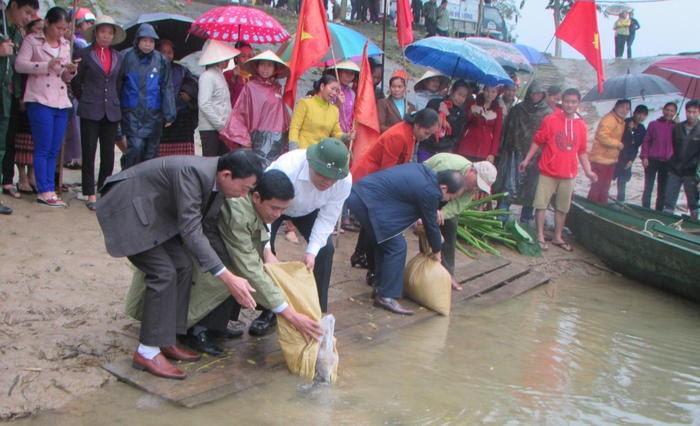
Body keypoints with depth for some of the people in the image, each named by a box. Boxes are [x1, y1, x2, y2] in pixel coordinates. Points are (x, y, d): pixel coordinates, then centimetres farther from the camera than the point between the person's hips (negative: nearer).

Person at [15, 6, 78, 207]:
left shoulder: (66, 45, 19)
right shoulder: (32, 41, 3)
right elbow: (19, 64, -7)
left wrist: (71, 71, -2)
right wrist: (47, 65, -16)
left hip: (61, 102, 5)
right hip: (40, 101, -5)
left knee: (54, 150, 4)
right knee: (43, 148, -7)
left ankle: (49, 191, 8)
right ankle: (44, 191, -4)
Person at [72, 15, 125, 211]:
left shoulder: (118, 57, 12)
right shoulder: (84, 54, 1)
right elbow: (75, 81, 6)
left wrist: (114, 101, 13)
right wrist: (84, 99, 9)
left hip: (112, 112, 3)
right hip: (90, 112, -3)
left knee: (108, 155, 4)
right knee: (89, 153, -1)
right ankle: (90, 195, 4)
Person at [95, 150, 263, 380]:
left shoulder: (216, 178, -7)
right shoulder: (191, 172, -33)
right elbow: (191, 231, -34)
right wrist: (228, 278, -37)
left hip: (154, 212, 9)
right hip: (126, 210, -9)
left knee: (183, 267, 1)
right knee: (163, 272, -16)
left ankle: (165, 341, 13)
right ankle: (147, 352, -4)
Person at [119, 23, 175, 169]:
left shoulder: (161, 60, 4)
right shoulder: (127, 58, 0)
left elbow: (167, 88, 5)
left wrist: (169, 114, 1)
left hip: (153, 113, 2)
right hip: (132, 112, -2)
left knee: (151, 151, 6)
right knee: (135, 147, -13)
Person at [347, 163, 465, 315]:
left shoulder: (425, 171, 10)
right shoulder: (429, 191, -15)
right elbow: (431, 223, -1)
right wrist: (436, 251, 15)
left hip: (360, 192, 10)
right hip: (370, 202, -10)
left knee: (383, 244, 19)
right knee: (396, 247, -6)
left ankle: (380, 288, 26)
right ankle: (386, 296, -3)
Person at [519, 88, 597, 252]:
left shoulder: (581, 124, 6)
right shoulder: (550, 120, -4)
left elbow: (582, 151, 12)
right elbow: (537, 141, 0)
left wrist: (588, 171, 7)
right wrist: (527, 160, -4)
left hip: (568, 174, 3)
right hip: (548, 171, -3)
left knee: (563, 208, 11)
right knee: (541, 204, -1)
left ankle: (557, 237, 23)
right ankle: (540, 237, 9)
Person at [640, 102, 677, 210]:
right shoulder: (653, 124, 3)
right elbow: (646, 141, 3)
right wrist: (644, 156, -4)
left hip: (667, 163, 1)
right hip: (652, 161, -1)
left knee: (662, 190, 6)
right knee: (648, 188, 2)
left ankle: (658, 212, 13)